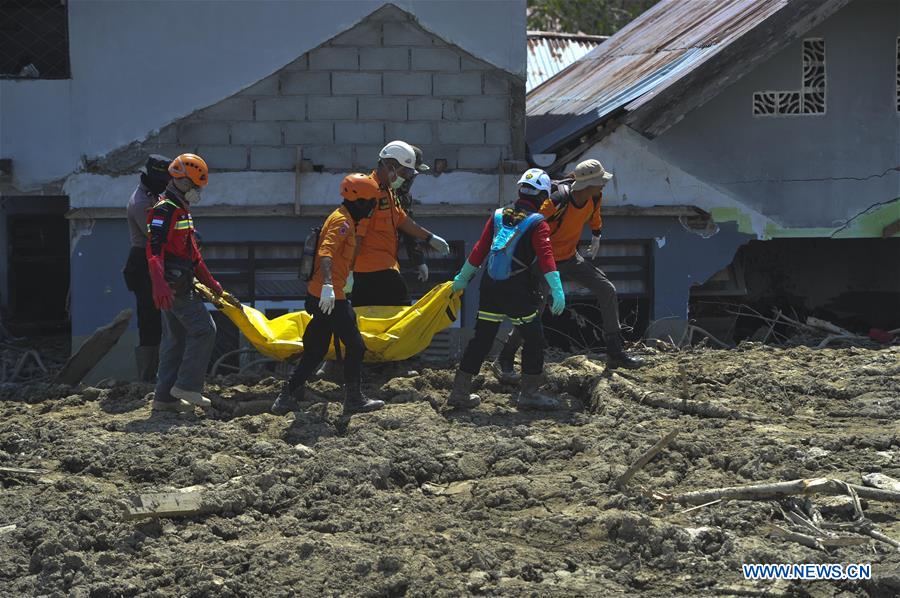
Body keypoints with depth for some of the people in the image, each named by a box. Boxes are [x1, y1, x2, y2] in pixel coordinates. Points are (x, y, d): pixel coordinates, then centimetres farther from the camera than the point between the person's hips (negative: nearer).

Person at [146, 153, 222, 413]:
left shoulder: (181, 212, 21)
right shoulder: (164, 210, -13)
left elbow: (192, 253, 30)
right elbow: (154, 249, -24)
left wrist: (209, 281, 31)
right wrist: (159, 284, -35)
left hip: (181, 286, 11)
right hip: (174, 287, -11)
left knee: (176, 338, 11)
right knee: (204, 329, -11)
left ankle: (164, 397, 13)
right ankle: (187, 386, -9)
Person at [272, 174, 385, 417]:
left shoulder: (342, 219, 18)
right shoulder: (342, 221, -13)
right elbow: (326, 251, -28)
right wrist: (328, 285, -39)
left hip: (321, 296, 10)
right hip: (330, 296, -10)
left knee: (316, 350, 12)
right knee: (355, 345, -2)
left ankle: (287, 397, 12)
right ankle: (353, 399, 4)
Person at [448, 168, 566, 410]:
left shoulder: (498, 216, 10)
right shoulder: (537, 224, -6)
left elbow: (479, 250, 13)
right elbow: (545, 256, -17)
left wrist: (462, 277, 22)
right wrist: (557, 290, -23)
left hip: (490, 289, 5)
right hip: (519, 291, -5)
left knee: (481, 339, 12)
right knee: (534, 341, 8)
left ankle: (460, 392, 12)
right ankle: (528, 394, 8)